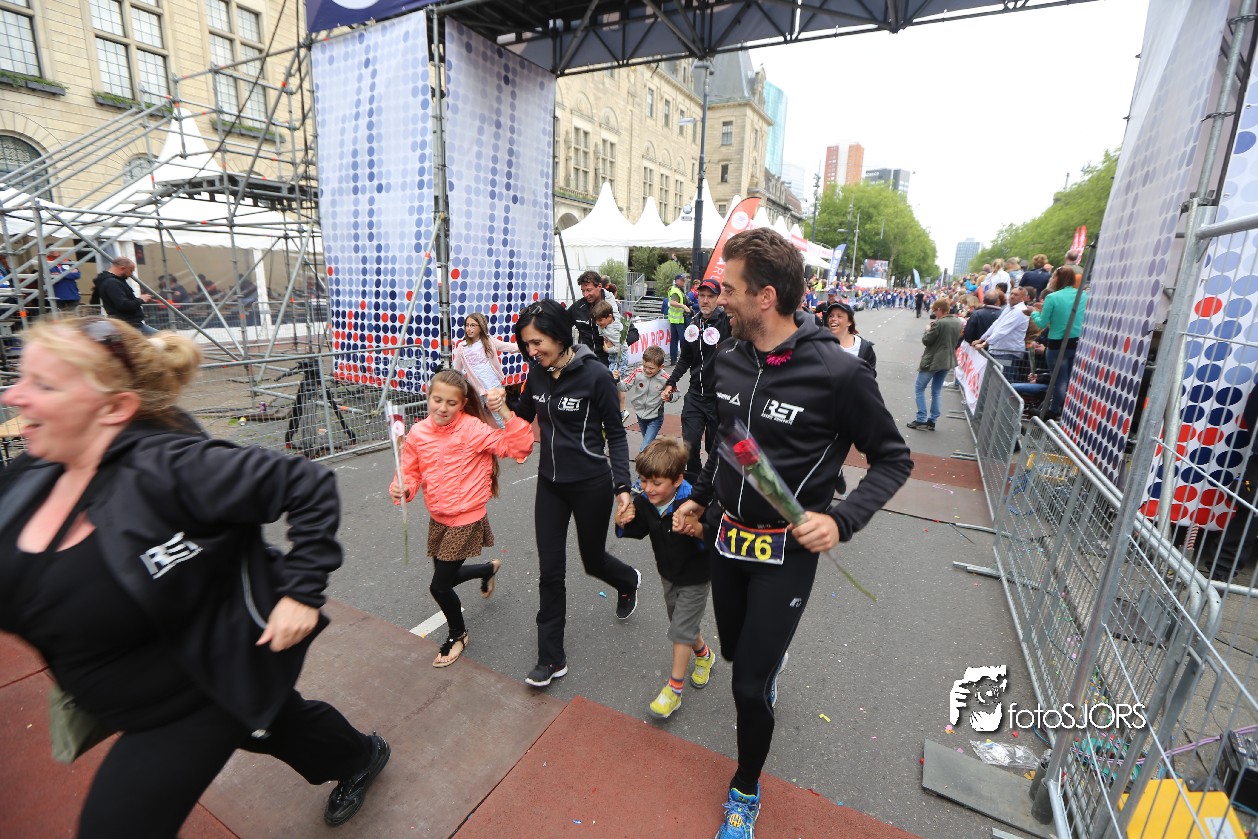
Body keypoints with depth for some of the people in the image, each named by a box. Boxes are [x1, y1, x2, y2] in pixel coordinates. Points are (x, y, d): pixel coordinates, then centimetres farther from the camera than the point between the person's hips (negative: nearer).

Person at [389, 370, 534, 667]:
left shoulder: (473, 429, -20)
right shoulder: (417, 433, -5)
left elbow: (519, 447, -24)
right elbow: (411, 473, 5)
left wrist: (505, 412, -34)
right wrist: (401, 489, -16)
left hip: (466, 519, -6)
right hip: (437, 518, 6)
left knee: (440, 585, 2)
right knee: (446, 576, 21)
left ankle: (457, 635, 32)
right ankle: (489, 568, 52)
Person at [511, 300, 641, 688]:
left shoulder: (595, 374, -18)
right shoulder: (538, 373, -2)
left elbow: (615, 433, -10)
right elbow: (524, 415, 15)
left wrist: (622, 486, -16)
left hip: (591, 484, -5)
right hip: (550, 483, 5)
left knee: (592, 559, 15)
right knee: (550, 570, 8)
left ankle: (629, 580, 52)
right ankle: (552, 659, 23)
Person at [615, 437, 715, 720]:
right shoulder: (642, 502, -16)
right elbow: (638, 530, 2)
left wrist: (696, 532, -49)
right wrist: (622, 523, -19)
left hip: (696, 577, -6)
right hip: (668, 574, 7)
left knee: (680, 630, 1)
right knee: (683, 625, 23)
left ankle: (674, 690, 20)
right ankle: (704, 656, 52)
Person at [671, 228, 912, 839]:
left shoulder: (838, 373, -21)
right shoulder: (728, 358, -4)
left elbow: (893, 458, -9)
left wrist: (842, 520, -22)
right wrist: (700, 497, 10)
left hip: (786, 549, -5)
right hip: (726, 534, 6)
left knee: (749, 686, 2)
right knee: (735, 650, 25)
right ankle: (770, 661, 63)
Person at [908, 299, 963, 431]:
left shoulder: (939, 323, -20)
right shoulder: (958, 322, 6)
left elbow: (926, 340, -13)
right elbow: (958, 341, 16)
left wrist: (928, 330, 3)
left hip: (932, 361, -8)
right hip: (947, 361, 8)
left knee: (919, 388, 4)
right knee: (936, 392, 14)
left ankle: (921, 420, 0)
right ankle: (932, 421, 15)